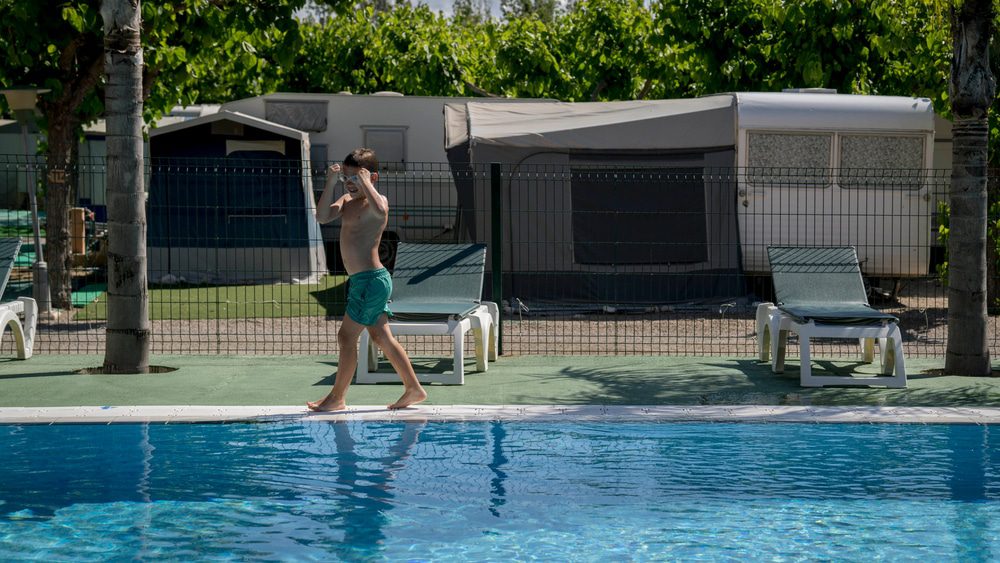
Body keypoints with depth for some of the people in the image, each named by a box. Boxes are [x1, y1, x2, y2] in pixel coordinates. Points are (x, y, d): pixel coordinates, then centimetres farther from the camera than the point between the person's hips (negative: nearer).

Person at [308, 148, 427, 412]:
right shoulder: (347, 201, 14)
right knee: (382, 337, 13)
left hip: (371, 279, -9)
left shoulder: (378, 200, -12)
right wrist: (330, 183, -5)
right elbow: (322, 217, 1)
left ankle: (337, 397, 5)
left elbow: (379, 211, -37)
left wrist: (365, 182, -25)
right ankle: (413, 388, 19)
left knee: (346, 336, -4)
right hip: (363, 280, 9)